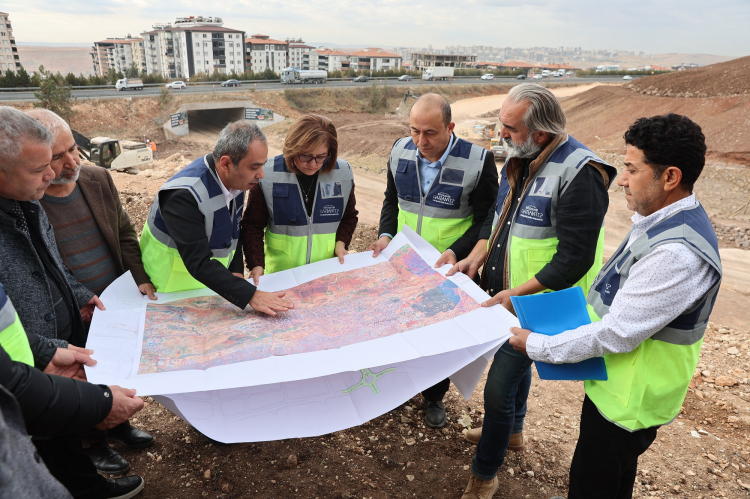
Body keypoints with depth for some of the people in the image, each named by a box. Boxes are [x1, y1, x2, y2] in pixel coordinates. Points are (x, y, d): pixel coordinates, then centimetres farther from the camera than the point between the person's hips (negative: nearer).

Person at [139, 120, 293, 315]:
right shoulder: (183, 195, -32)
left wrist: (236, 271, -2)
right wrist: (250, 295, -40)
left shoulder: (236, 180, -8)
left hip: (213, 281, 6)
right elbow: (199, 262, -36)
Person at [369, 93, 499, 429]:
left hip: (447, 268, -3)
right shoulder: (400, 152, -5)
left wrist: (456, 252, -25)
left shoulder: (479, 162, -18)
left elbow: (486, 221, -12)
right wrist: (385, 234, -7)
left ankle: (435, 397, 37)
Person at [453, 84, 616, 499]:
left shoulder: (580, 174, -24)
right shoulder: (518, 159, 3)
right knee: (513, 363, 27)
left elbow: (574, 259, -23)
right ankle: (511, 431, 53)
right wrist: (477, 257, 0)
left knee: (498, 389, -2)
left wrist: (516, 293, -23)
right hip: (504, 294, 8)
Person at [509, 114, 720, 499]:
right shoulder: (662, 219, -1)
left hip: (629, 400, -9)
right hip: (618, 382, 9)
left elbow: (616, 334, -29)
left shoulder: (677, 253, -33)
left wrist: (536, 346, -19)